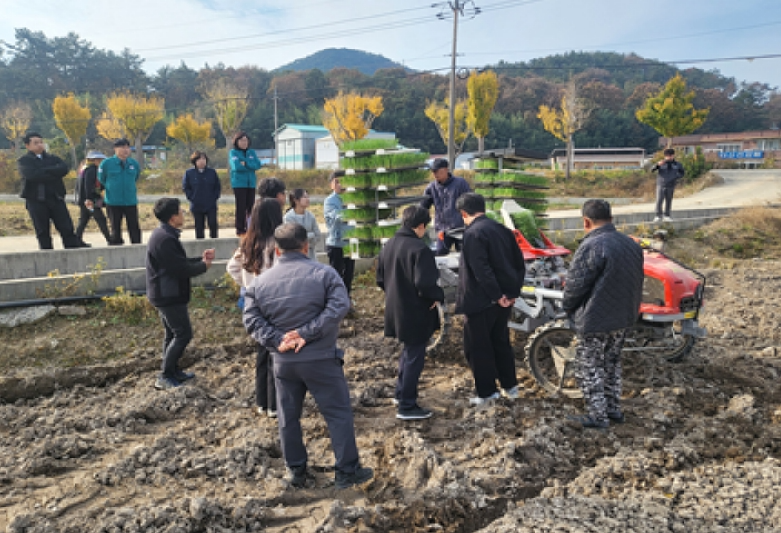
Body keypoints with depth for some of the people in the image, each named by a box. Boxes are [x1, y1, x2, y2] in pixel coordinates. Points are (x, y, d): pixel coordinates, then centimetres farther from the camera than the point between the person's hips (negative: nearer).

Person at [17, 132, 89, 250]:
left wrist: (44, 171, -12)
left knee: (67, 229, -2)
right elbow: (31, 175, -13)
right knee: (42, 232, 2)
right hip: (36, 200, -2)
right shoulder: (23, 161, 6)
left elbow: (64, 168, -5)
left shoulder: (53, 158, 17)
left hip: (56, 197, 2)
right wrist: (53, 174, -8)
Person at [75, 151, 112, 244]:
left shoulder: (84, 169, 20)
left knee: (82, 221, 11)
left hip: (82, 200, 10)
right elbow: (88, 185, -22)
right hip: (91, 201, -10)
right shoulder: (92, 169, -11)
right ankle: (109, 240, -6)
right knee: (101, 220, -7)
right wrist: (88, 198, -28)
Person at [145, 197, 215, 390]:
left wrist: (201, 258, 5)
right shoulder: (165, 239, -24)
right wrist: (204, 266, -9)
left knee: (173, 334, 18)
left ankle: (173, 371, 31)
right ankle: (165, 377, 4)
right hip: (169, 296, -10)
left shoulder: (165, 234, 10)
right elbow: (180, 269, -24)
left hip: (167, 294, 11)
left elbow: (179, 262, 15)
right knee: (183, 334, -4)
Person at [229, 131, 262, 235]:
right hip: (239, 183, -4)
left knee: (251, 207, 3)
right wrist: (251, 166, -5)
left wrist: (245, 163, -12)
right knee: (241, 207, -5)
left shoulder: (252, 152, 13)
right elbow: (236, 166, -14)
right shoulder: (233, 152, 2)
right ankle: (240, 229, 1)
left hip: (251, 183, 4)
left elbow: (258, 164, -2)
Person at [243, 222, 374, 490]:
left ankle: (296, 472, 28)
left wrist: (276, 340, -9)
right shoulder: (324, 273, -7)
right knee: (339, 413, 8)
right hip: (321, 359, -3)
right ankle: (347, 471, 15)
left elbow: (251, 319, -2)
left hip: (283, 361, 4)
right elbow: (339, 306, -17)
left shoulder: (260, 281, 2)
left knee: (288, 417, 17)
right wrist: (307, 333, -17)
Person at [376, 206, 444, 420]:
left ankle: (402, 393, 37)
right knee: (414, 357, 5)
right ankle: (407, 407, 13)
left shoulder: (389, 245, 6)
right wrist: (438, 296, -11)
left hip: (396, 311, 8)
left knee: (408, 352, 26)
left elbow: (381, 279, 11)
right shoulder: (420, 249, -21)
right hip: (416, 313, -8)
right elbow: (425, 284, -28)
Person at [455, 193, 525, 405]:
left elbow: (481, 270, -24)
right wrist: (513, 291, 8)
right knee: (501, 341, 21)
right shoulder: (502, 229, 8)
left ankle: (487, 392, 13)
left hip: (480, 301, -8)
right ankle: (510, 386, 30)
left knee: (477, 347, 6)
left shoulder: (473, 234, -17)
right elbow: (519, 263, 9)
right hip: (505, 298, 8)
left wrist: (497, 296, -17)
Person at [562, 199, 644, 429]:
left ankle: (597, 416, 13)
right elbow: (635, 282, 11)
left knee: (589, 368, 6)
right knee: (612, 365, 22)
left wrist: (567, 307, -1)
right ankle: (614, 410, 31)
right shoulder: (632, 245, 4)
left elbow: (575, 285, -19)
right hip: (623, 317, 8)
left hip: (595, 321, -8)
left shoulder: (591, 247, -22)